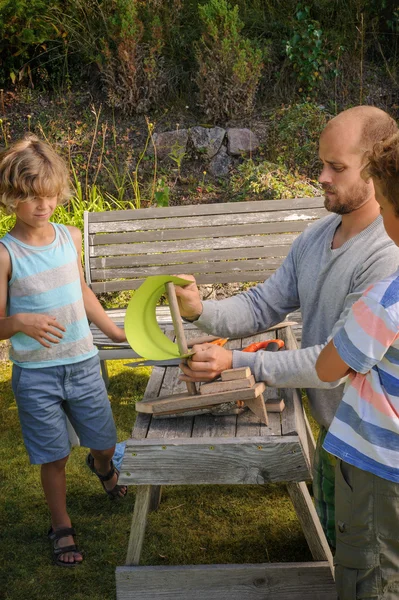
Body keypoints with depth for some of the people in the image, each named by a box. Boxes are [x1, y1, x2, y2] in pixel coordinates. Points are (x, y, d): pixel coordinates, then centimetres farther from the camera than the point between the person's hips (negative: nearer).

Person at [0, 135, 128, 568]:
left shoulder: (70, 238, 0)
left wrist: (114, 332, 20)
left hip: (83, 364, 4)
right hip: (36, 374, -4)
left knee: (105, 441, 17)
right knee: (53, 456, 8)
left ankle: (101, 465, 53)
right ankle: (61, 529, 30)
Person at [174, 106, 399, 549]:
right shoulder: (316, 237, -1)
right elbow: (264, 304, -1)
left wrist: (236, 363, -33)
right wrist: (202, 311, -21)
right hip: (330, 429, 8)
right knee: (329, 535, 29)